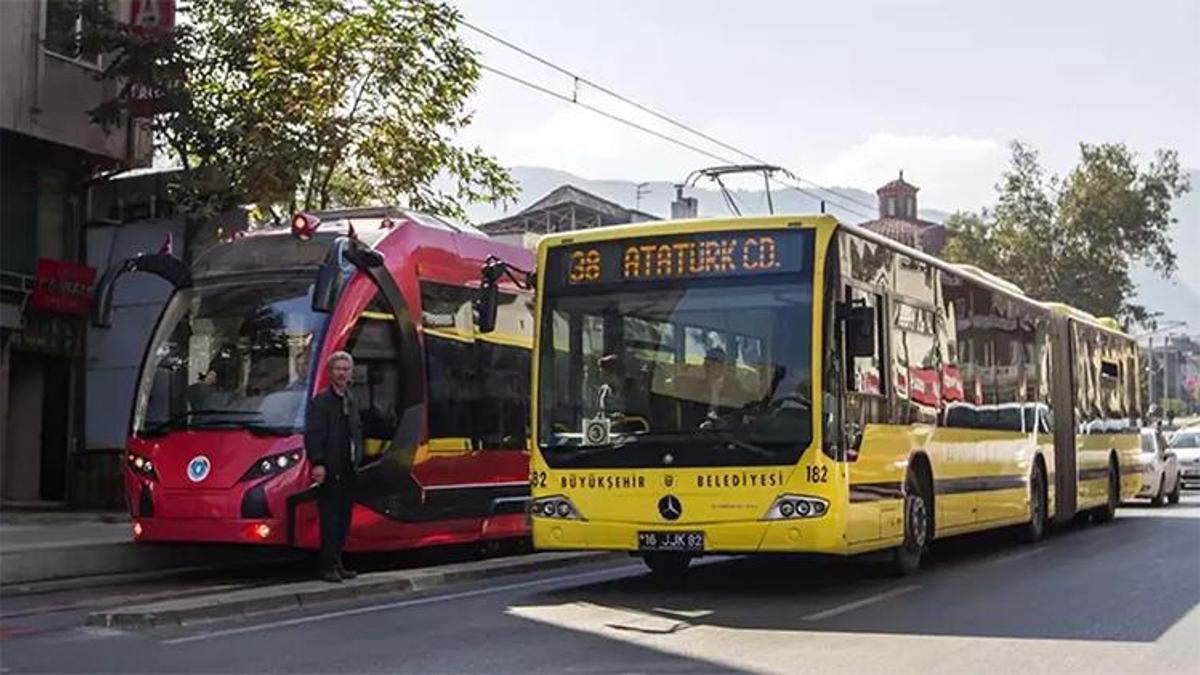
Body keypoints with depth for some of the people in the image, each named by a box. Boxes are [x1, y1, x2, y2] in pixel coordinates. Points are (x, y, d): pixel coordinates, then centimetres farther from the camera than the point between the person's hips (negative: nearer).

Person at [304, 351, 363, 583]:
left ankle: (337, 563, 20)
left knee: (344, 518, 11)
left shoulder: (351, 400, 16)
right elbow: (312, 435, -14)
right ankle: (328, 566, 0)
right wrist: (317, 464, -22)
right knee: (330, 518, -5)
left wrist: (357, 458, 13)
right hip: (330, 470, -7)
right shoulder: (320, 401, -8)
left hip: (348, 470, 7)